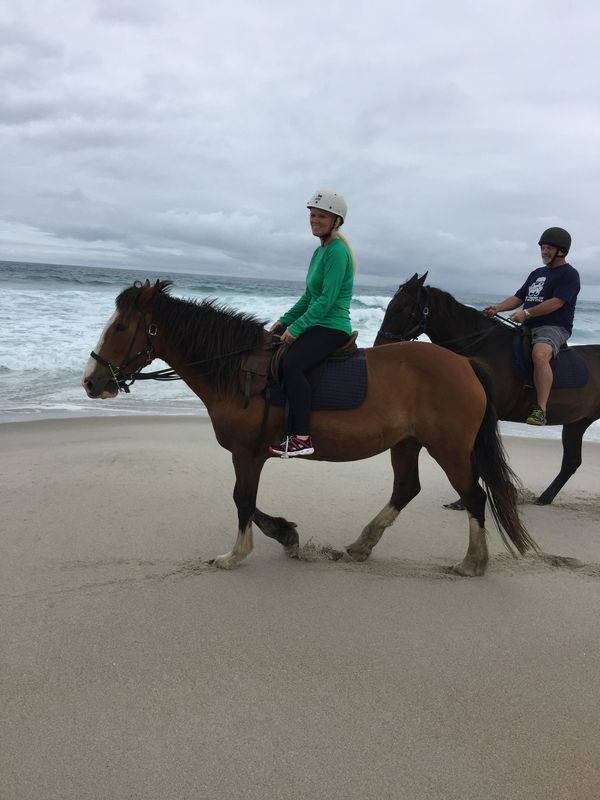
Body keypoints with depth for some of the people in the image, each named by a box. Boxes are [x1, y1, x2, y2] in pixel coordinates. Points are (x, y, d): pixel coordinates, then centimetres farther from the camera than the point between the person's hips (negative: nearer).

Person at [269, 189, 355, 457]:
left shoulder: (337, 251, -13)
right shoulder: (320, 251, 16)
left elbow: (326, 299, -20)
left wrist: (296, 327, -21)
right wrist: (285, 320, 12)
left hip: (333, 328, -11)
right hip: (317, 324, 11)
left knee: (291, 363, -32)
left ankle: (301, 438, -29)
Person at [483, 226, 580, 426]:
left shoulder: (569, 274, -1)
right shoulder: (537, 273, 23)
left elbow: (556, 302, -15)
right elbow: (518, 297, 20)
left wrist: (526, 313, -22)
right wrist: (498, 308, 1)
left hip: (554, 327, -9)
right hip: (528, 327, 9)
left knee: (539, 354, -38)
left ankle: (540, 409, -42)